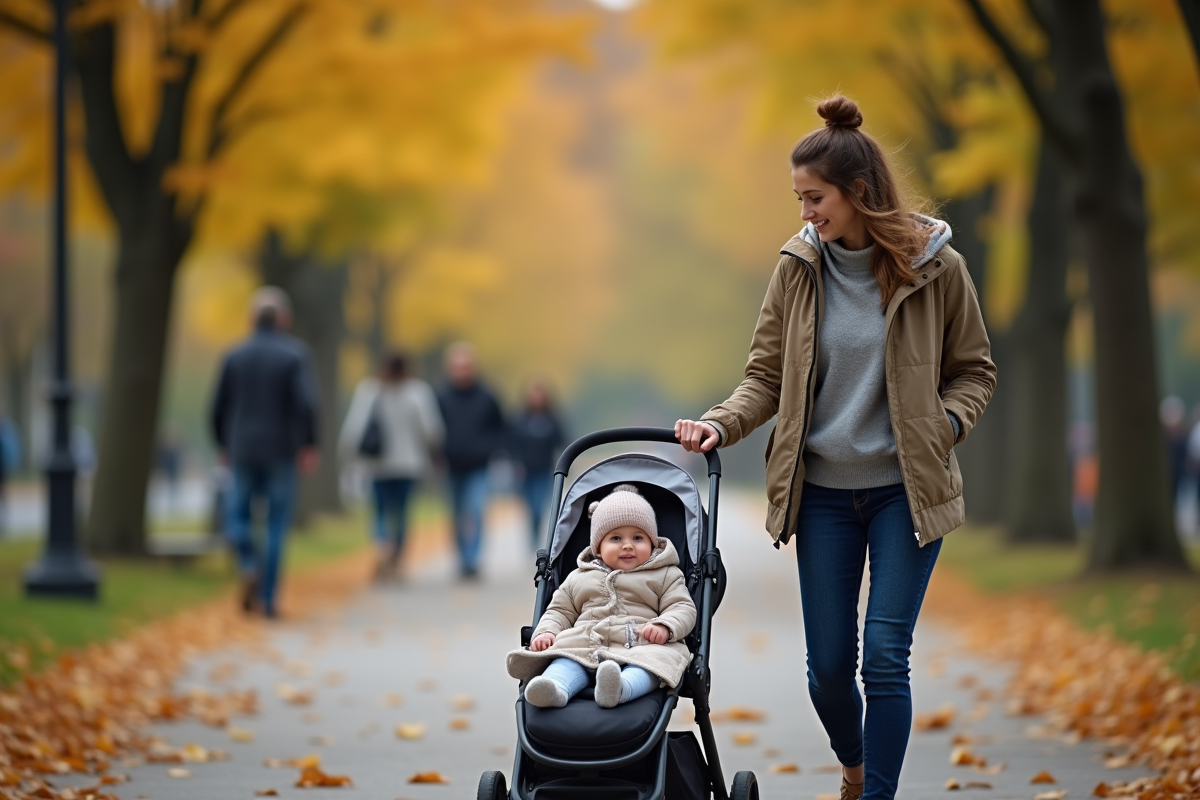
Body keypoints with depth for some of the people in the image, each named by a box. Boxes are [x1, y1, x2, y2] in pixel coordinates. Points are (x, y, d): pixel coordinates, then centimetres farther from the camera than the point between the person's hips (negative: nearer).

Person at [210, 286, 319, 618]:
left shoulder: (234, 355, 3)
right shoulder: (295, 353, -5)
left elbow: (218, 408, 5)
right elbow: (306, 403, -18)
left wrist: (224, 446, 20)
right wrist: (309, 446, -9)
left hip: (242, 453, 2)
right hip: (281, 454, -2)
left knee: (237, 518, 14)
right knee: (276, 526, 6)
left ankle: (250, 566, -14)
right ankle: (267, 599, 4)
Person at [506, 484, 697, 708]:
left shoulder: (665, 576, 19)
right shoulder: (578, 578, 29)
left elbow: (683, 608, 9)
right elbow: (560, 610, 30)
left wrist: (664, 626, -13)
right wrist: (546, 631, 7)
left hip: (639, 644, -3)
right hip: (586, 642, 3)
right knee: (566, 658, -30)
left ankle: (621, 688, -66)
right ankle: (555, 688, -60)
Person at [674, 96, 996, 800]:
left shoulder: (937, 267, -6)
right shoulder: (799, 269, 0)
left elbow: (974, 370, 5)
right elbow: (767, 376, 4)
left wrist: (944, 425, -14)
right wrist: (721, 425, -13)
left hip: (905, 489, -2)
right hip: (823, 490, 3)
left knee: (885, 656, -11)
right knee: (828, 664, 6)